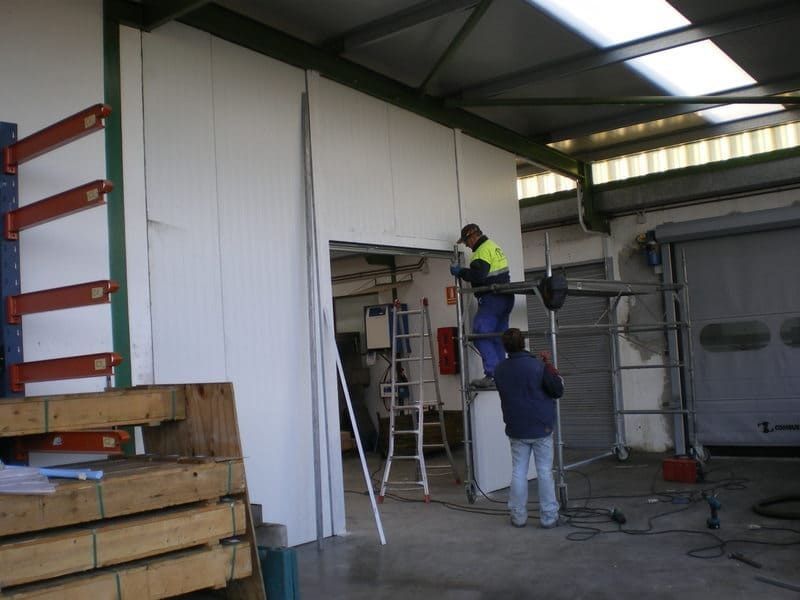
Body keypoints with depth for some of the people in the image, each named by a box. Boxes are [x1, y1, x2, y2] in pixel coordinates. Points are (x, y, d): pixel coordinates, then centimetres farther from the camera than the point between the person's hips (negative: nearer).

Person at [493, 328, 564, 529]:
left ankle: (518, 516, 17)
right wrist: (550, 365, -1)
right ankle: (548, 517, 13)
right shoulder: (537, 365, -17)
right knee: (545, 472, 6)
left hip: (516, 430, 3)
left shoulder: (499, 370, -3)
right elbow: (558, 391, -9)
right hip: (541, 428, -3)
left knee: (518, 472, 11)